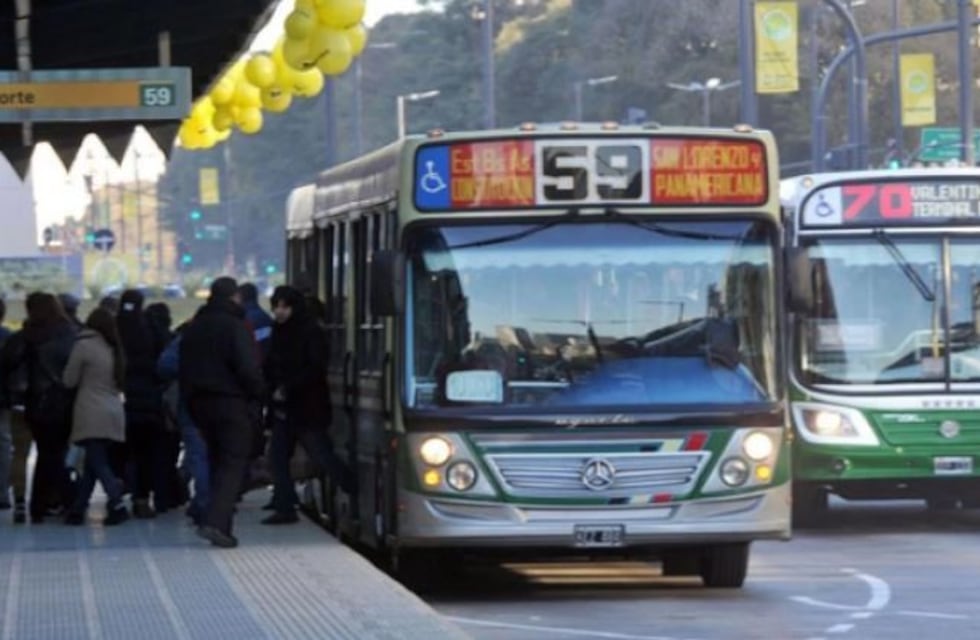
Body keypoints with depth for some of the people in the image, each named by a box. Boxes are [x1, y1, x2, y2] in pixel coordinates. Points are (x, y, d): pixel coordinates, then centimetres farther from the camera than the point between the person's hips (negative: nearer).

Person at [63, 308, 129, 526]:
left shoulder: (84, 345, -6)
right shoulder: (113, 349, 12)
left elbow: (69, 380, -1)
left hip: (92, 415, -6)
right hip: (113, 413, 6)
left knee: (97, 463, -8)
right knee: (93, 463, 12)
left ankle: (117, 505, -23)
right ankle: (78, 510, 16)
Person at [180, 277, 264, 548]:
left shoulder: (193, 328, 13)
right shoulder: (235, 326, -11)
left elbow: (184, 369, 16)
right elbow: (248, 368, -17)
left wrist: (191, 402, 18)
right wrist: (257, 394, -4)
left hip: (201, 403, 7)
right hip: (233, 403, -7)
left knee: (217, 462, 15)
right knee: (233, 464, -7)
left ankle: (221, 525, 14)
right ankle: (216, 522, -21)